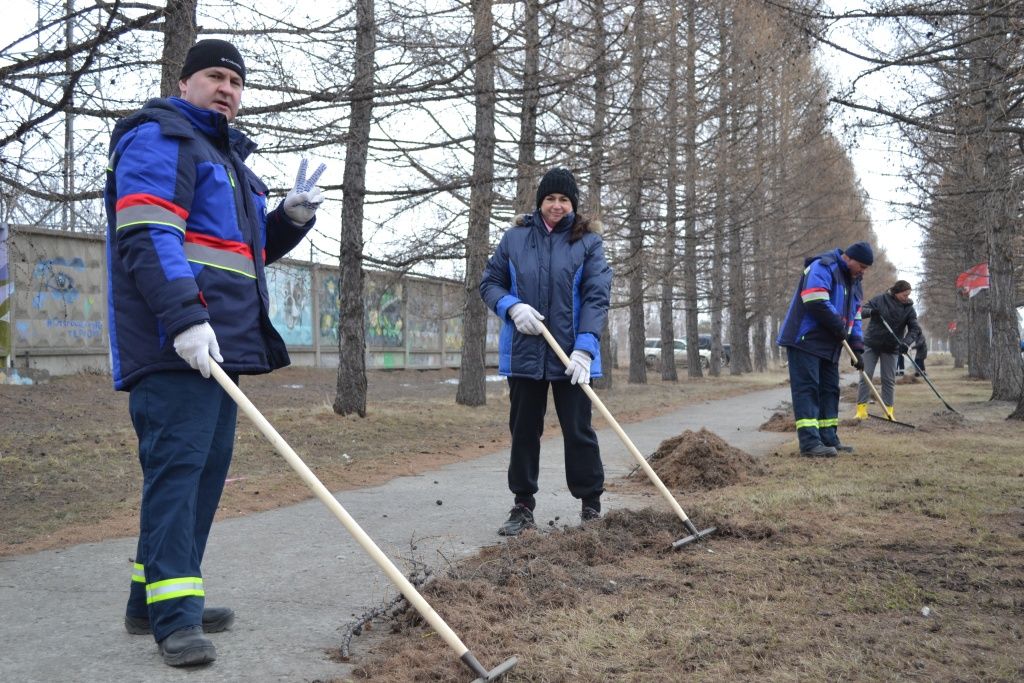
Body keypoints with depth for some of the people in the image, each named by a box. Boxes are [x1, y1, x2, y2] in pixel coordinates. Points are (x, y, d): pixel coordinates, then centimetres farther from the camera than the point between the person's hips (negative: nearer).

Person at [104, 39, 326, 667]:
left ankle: (154, 602, 20)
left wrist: (292, 217, 10)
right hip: (176, 346, -10)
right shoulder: (159, 139, -2)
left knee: (206, 470, 10)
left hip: (219, 344, 10)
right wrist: (184, 319, -27)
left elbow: (250, 249, 30)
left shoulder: (229, 157, 27)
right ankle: (174, 617, -5)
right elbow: (147, 235, -16)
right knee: (176, 467, -10)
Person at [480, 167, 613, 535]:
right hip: (523, 352, 2)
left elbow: (597, 296, -8)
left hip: (572, 354, -2)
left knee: (579, 430, 4)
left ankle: (591, 505, 18)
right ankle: (523, 507, 22)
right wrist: (512, 307, -12)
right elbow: (489, 283, 9)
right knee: (523, 430, 10)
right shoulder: (514, 238, 5)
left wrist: (585, 348, -19)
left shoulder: (588, 242, -1)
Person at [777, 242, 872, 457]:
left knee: (829, 389, 10)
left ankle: (828, 438, 16)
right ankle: (810, 442, -16)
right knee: (807, 389, -12)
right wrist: (839, 326, -14)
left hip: (829, 345, 10)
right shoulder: (822, 267, -11)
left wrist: (857, 348, 10)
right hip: (805, 341, -10)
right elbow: (816, 302, -25)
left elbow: (854, 317, 21)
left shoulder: (853, 282, 19)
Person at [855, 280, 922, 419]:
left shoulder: (909, 309, -1)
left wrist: (907, 343, -26)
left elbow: (915, 329, -8)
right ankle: (861, 409, -1)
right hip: (871, 344, -1)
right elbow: (861, 311, -6)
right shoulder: (880, 300, -5)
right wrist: (871, 312, -29)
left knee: (889, 380, 2)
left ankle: (889, 411, 8)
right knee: (865, 376, -4)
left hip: (891, 347, 1)